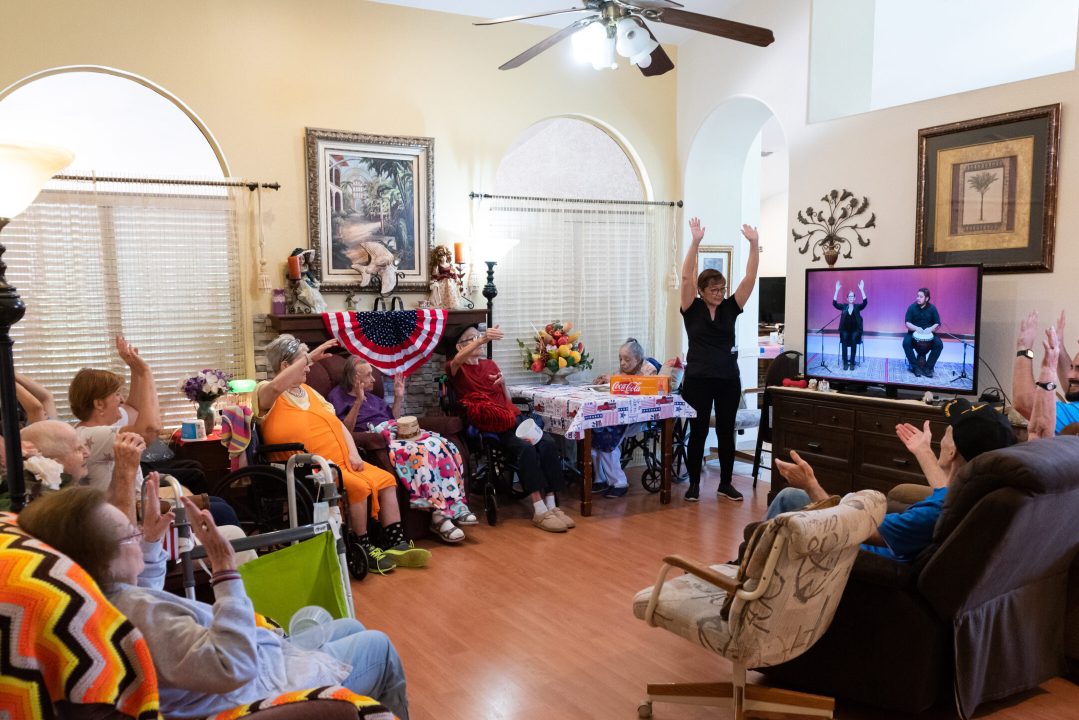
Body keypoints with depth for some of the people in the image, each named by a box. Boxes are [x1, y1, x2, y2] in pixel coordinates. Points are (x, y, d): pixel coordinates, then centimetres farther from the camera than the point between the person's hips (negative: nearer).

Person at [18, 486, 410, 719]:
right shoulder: (135, 614, -38)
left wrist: (151, 543, 10)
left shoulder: (111, 599, -6)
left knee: (348, 628, 28)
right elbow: (234, 665, -44)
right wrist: (226, 570, -43)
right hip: (269, 687, -10)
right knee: (377, 645, 10)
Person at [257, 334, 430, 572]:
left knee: (386, 480, -5)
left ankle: (396, 544, -2)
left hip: (341, 462, 8)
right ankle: (362, 548, -10)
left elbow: (337, 424, 16)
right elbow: (278, 386, -33)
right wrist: (309, 356, -28)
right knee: (358, 486, -27)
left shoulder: (308, 390, 19)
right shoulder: (266, 394, -5)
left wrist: (353, 454, 1)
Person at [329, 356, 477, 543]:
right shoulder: (338, 396, 7)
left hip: (397, 433, 7)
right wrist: (358, 401, -17)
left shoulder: (371, 397, 28)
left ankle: (455, 504, -26)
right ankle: (439, 513, -37)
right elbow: (345, 430, -8)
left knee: (442, 445, -21)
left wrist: (399, 397, 20)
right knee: (420, 452, -36)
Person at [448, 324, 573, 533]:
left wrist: (502, 382, 2)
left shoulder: (490, 364, 24)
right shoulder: (457, 369, 8)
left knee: (547, 443, -22)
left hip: (511, 417, 5)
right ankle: (539, 511, -30)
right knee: (526, 448, -31)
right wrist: (484, 338, -36)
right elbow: (457, 360, -21)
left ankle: (551, 505, -21)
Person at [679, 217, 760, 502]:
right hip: (698, 380, -3)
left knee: (726, 432, 9)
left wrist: (753, 244, -11)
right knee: (698, 432, 4)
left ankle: (725, 484, 21)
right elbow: (686, 277, -14)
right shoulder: (692, 309, -1)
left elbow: (750, 278, -1)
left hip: (728, 380, 3)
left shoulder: (730, 308, 6)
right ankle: (694, 483, 17)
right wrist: (695, 242, -23)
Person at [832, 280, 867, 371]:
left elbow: (865, 302, -13)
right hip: (845, 330, 1)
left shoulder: (857, 307, 4)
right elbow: (834, 303, -6)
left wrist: (861, 289, -21)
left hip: (855, 330, -1)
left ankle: (852, 362, -28)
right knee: (844, 340, -31)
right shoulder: (844, 307, 8)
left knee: (853, 340, -32)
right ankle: (845, 362, -27)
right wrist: (837, 290, -14)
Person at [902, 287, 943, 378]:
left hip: (928, 334, 1)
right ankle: (916, 367, -17)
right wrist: (916, 328, -26)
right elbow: (907, 323, -7)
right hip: (914, 333, -1)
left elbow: (937, 324, -2)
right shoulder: (912, 307, -5)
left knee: (939, 344, -26)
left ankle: (928, 367, -12)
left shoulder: (932, 308, -2)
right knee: (906, 343, -31)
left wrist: (930, 329, -24)